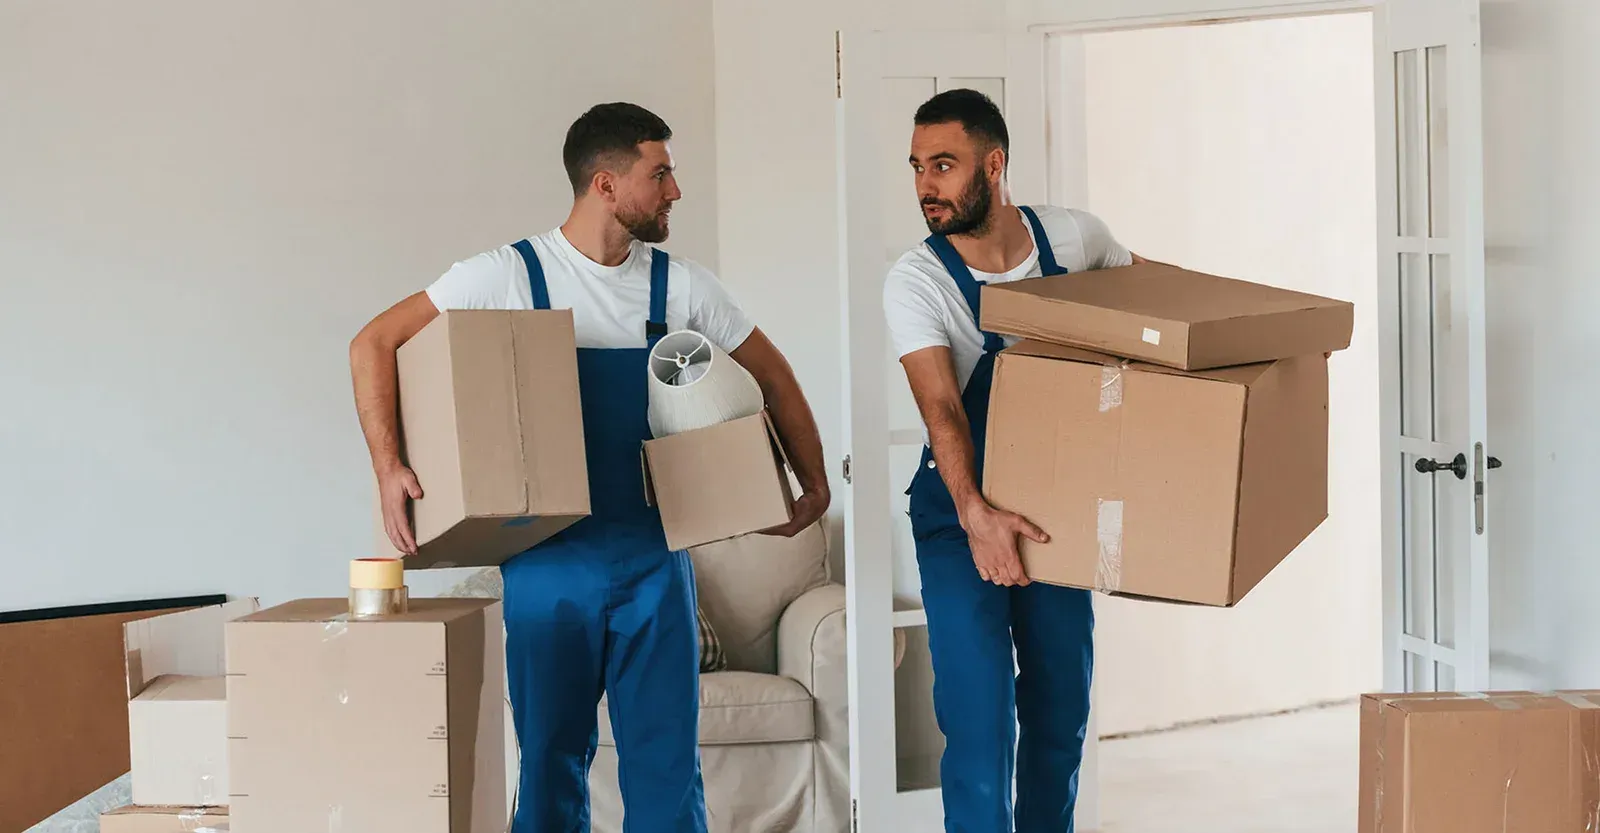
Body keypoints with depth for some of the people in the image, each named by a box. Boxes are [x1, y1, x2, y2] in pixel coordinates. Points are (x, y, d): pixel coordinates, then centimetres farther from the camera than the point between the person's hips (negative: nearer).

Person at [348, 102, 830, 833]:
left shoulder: (680, 286, 3)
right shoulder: (510, 275, -6)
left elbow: (770, 374, 16)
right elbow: (373, 345, -5)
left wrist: (814, 482, 9)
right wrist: (388, 467, -16)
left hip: (654, 558, 2)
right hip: (550, 560, -2)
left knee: (667, 758, 3)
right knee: (551, 757, 6)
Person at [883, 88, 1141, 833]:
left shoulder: (1073, 237, -8)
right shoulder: (914, 282, -18)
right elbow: (940, 409, -30)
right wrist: (975, 511, -45)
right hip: (961, 516, -4)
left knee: (1061, 709, 12)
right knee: (979, 720, -10)